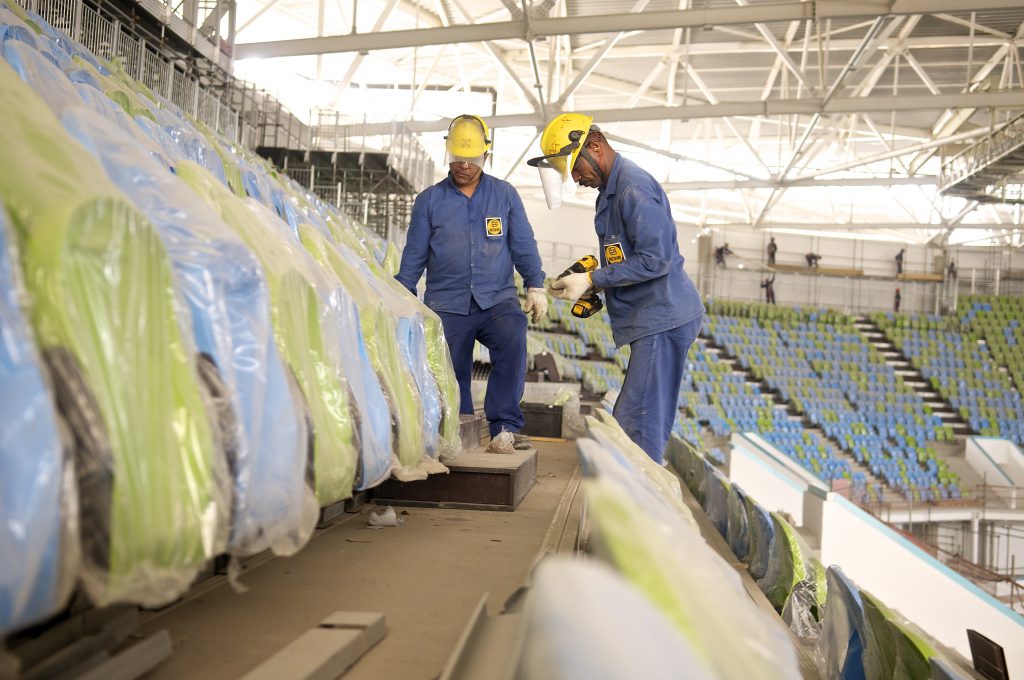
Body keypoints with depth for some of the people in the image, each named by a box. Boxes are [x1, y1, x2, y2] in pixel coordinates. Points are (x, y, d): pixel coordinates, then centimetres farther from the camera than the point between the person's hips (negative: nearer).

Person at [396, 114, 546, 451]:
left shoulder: (505, 195, 10)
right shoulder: (429, 200, 10)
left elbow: (523, 245, 9)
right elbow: (413, 256, 11)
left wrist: (535, 286, -3)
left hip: (497, 300, -1)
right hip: (446, 306, 1)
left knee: (512, 338, -30)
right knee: (450, 379, 0)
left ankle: (505, 424, -24)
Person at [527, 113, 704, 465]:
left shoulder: (634, 188, -16)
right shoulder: (611, 189, 16)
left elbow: (655, 259, -21)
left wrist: (592, 280, -17)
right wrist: (592, 286, 7)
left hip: (662, 318, -10)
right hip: (651, 319, 11)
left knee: (638, 422, -7)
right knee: (626, 422, 13)